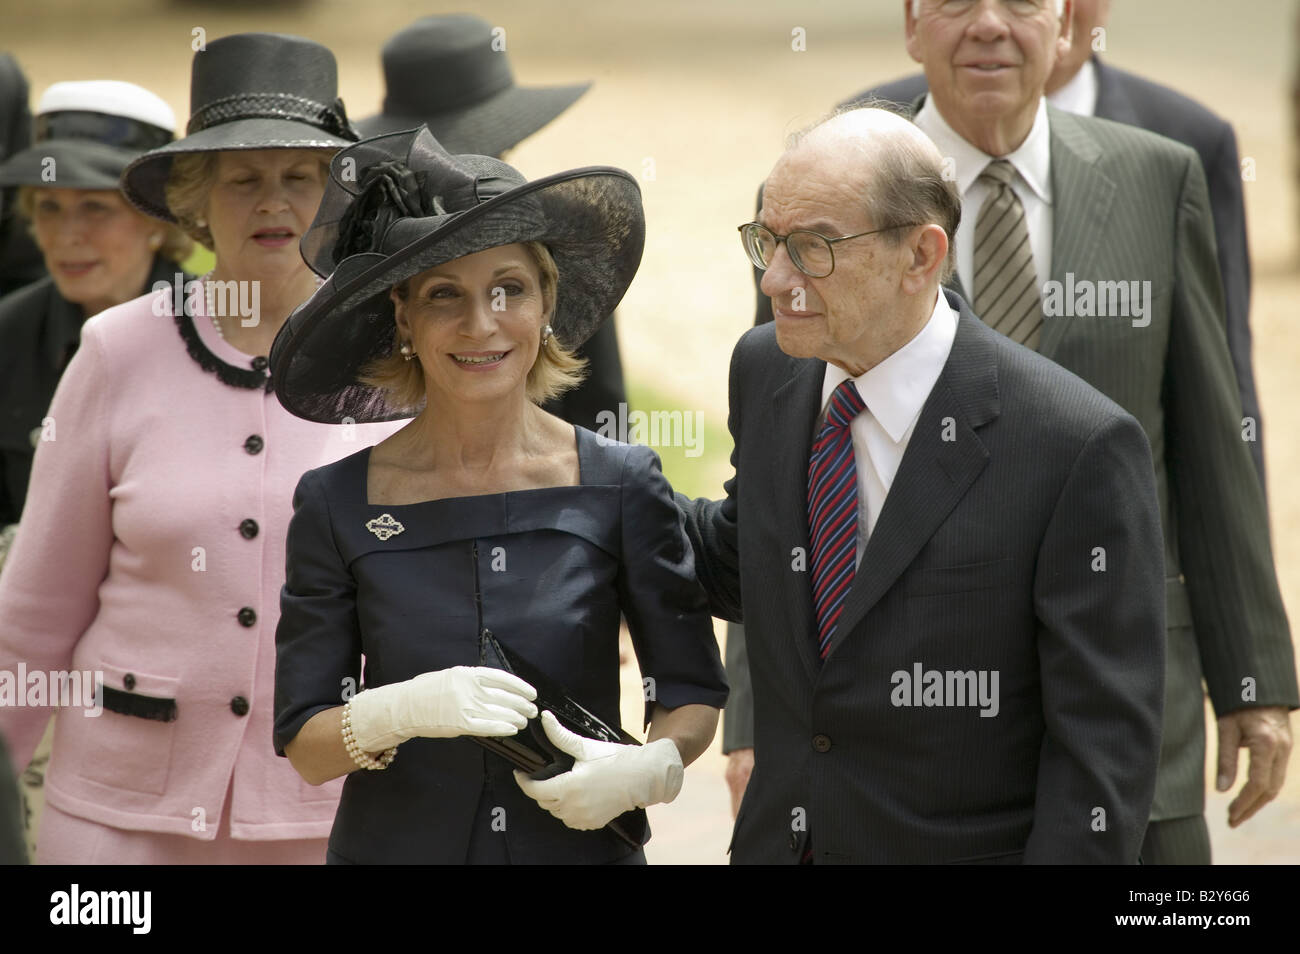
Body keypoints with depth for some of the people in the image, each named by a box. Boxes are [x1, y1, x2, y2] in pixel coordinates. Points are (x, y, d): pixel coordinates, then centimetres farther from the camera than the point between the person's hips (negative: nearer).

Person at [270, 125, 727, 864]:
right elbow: (302, 745, -6)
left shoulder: (620, 485, -6)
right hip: (395, 845, 0)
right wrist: (399, 711, -24)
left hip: (584, 846, 0)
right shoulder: (336, 503, -7)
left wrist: (650, 769, -17)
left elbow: (693, 689, 1)